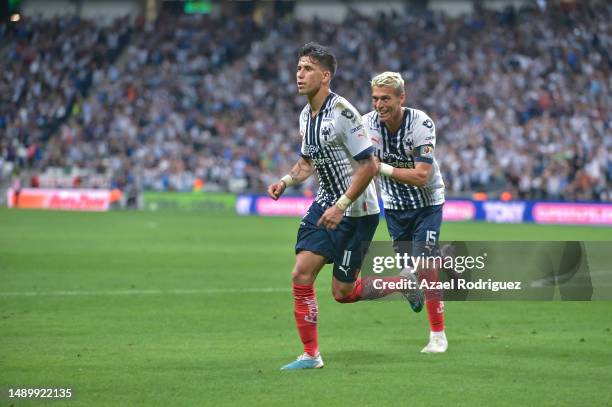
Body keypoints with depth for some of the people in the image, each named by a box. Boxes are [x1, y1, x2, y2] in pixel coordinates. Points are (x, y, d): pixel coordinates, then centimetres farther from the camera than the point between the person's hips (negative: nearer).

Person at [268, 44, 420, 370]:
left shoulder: (342, 112, -19)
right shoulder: (306, 116, 7)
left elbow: (369, 165, -20)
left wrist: (341, 206, -23)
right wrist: (287, 180, 2)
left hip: (357, 212, -7)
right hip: (325, 205, 7)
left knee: (342, 292, -2)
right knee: (302, 274, -7)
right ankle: (310, 355, 0)